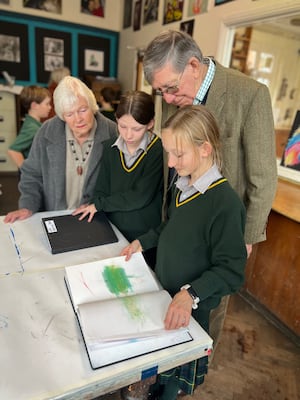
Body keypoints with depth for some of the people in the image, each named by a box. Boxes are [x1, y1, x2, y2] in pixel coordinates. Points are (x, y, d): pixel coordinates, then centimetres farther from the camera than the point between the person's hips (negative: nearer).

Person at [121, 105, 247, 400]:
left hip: (191, 309, -6)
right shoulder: (181, 185, -4)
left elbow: (232, 271, -23)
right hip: (164, 292, 7)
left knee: (178, 370, 20)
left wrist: (191, 294, -33)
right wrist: (142, 242, 3)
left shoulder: (226, 203, -29)